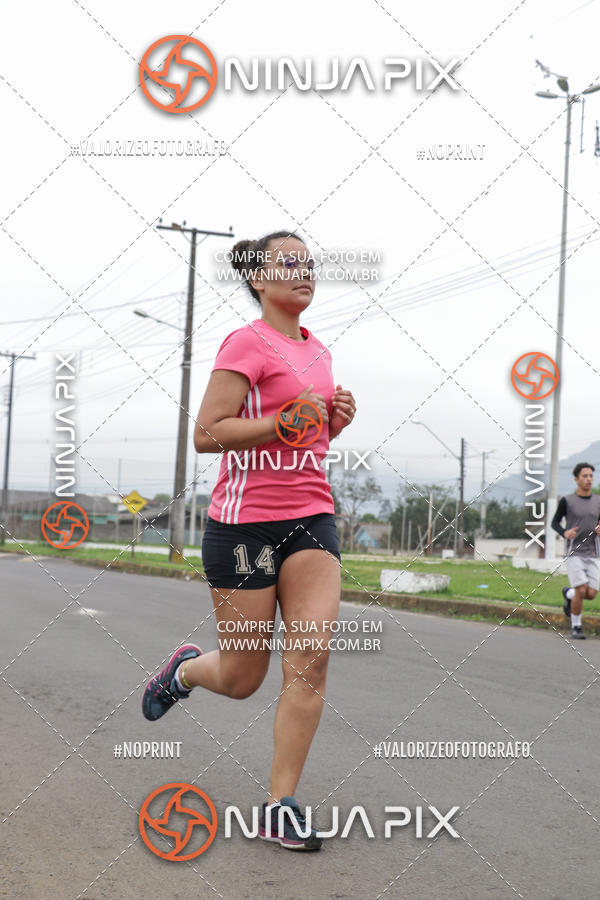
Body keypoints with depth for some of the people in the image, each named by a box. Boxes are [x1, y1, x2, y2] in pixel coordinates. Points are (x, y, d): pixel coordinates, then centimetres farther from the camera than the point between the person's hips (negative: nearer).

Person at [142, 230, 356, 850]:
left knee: (312, 654, -11)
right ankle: (185, 669, 41)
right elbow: (206, 434, -13)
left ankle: (280, 806, -1)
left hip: (312, 517, 6)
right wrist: (287, 421, -20)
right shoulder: (247, 343, -8)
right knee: (242, 678, 4)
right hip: (245, 521, -6)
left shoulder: (318, 351, 16)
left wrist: (335, 421, 7)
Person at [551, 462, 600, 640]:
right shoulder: (567, 501, -2)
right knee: (581, 591, -15)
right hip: (574, 553, -4)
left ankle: (569, 593, 29)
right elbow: (554, 523, 5)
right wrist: (564, 533, -16)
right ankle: (576, 627, 4)